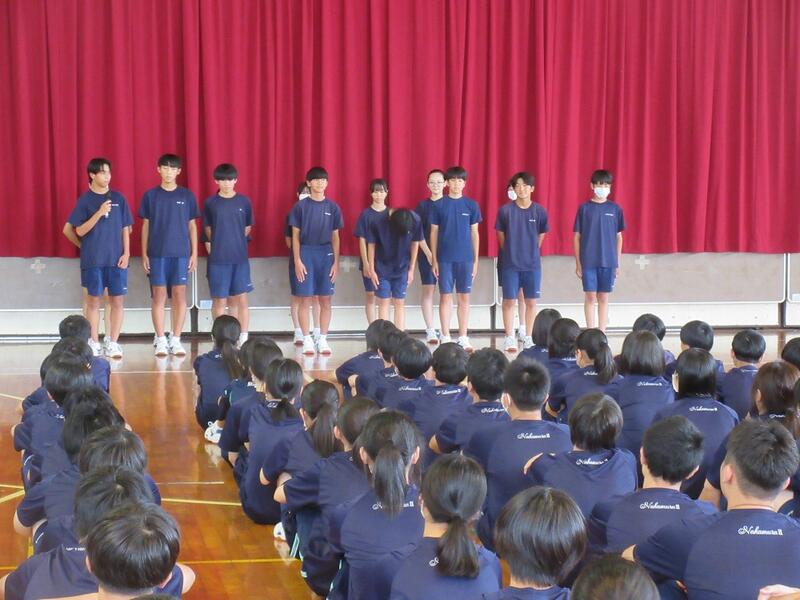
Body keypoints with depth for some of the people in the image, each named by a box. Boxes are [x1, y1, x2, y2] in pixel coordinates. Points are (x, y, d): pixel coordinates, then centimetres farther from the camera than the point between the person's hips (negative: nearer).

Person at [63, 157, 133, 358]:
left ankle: (113, 343, 9)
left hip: (116, 259, 2)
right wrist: (99, 213, -17)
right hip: (93, 260, -2)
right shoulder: (85, 200, -1)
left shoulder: (118, 198, 6)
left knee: (117, 300, 1)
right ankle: (94, 344, 10)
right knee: (94, 300, 4)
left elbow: (125, 228, 8)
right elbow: (80, 231, -6)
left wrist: (126, 253, -2)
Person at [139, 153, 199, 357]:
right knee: (159, 295, 0)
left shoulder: (187, 196, 5)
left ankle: (176, 340, 7)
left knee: (179, 295, 0)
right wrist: (144, 254, 2)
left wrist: (194, 253, 4)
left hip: (181, 253, 0)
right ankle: (161, 340, 5)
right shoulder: (150, 195, 4)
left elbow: (192, 226, 9)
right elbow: (145, 226, 7)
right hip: (157, 254, 0)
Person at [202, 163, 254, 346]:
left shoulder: (244, 202, 3)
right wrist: (213, 244, 6)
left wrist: (236, 241, 10)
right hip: (218, 259, 0)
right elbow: (207, 228, 12)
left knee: (241, 300, 0)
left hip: (240, 258, 1)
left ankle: (243, 338, 5)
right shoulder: (210, 203, 2)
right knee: (219, 300, 2)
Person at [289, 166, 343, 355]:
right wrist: (297, 260, -8)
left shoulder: (332, 207, 5)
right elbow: (295, 236, 0)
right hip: (306, 253, -2)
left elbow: (335, 237, 8)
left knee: (325, 300, 3)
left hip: (326, 255, 2)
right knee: (305, 299, -2)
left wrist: (336, 262, 3)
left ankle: (323, 339, 10)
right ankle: (307, 340, 4)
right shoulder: (300, 206, -1)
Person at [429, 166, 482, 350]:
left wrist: (476, 260, 3)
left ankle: (463, 338, 12)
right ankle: (445, 338, 10)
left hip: (465, 259, 1)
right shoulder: (439, 205, 0)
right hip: (445, 258, -1)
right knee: (445, 296, 3)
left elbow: (474, 234, 6)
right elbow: (434, 233, 3)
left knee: (464, 297, 5)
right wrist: (434, 260, -1)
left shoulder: (471, 205, 3)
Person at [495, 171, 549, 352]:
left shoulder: (539, 211, -2)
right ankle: (509, 338, 8)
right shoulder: (505, 210, -5)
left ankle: (528, 337, 16)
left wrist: (531, 252, 13)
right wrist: (510, 252, 10)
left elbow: (541, 236, 10)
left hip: (533, 264, 1)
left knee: (531, 302, 6)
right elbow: (501, 235, 6)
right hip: (510, 264, -1)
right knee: (509, 301, 1)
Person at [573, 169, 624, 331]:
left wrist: (617, 263, 6)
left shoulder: (615, 209, 4)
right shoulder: (584, 208, 0)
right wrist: (578, 263, 0)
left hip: (608, 262, 1)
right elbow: (577, 237, 3)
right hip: (588, 261, -1)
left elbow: (618, 237, 9)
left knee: (603, 298, 6)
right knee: (590, 297, 2)